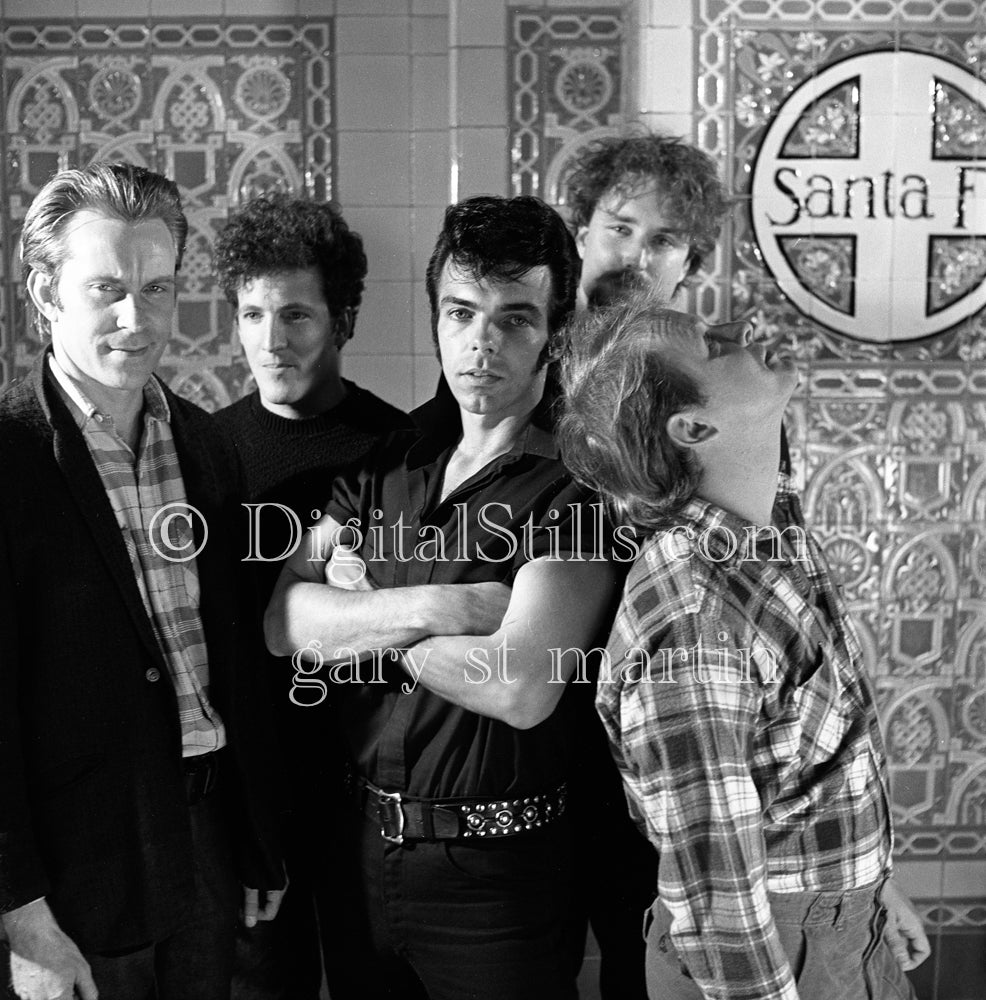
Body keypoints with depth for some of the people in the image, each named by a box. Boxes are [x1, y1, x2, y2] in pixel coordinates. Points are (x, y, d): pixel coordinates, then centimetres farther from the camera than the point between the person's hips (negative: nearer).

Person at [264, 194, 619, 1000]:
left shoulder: (577, 485, -15)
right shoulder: (389, 459, 4)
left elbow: (522, 688, -26)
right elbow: (283, 623, -4)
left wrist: (363, 615, -12)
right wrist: (432, 609, -20)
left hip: (497, 870, -5)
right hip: (366, 843, 6)